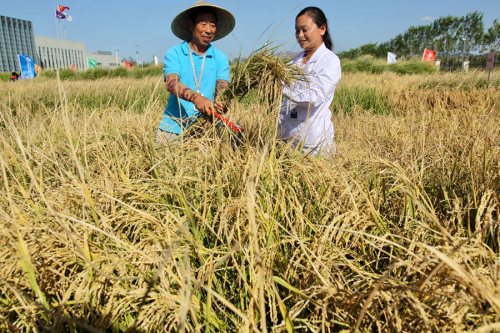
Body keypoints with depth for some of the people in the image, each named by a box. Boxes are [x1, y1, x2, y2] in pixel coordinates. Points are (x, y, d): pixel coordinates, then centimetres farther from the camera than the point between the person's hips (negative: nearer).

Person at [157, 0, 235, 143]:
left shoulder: (220, 58, 7)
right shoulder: (174, 53, 2)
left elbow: (222, 87, -5)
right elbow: (172, 83, -14)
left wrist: (221, 102, -30)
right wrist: (196, 98, -33)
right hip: (174, 127, -1)